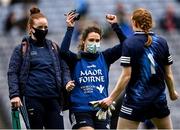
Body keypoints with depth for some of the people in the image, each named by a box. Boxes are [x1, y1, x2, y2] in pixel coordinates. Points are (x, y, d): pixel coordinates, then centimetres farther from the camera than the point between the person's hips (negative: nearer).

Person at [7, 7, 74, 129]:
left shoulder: (53, 47, 14)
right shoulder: (22, 49, 3)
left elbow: (64, 67, 15)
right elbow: (12, 73, -1)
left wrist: (67, 82, -5)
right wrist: (14, 95, -12)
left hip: (53, 98, 3)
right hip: (32, 99, -3)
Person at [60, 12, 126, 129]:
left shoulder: (104, 58, 8)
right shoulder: (76, 59, 1)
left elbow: (124, 45, -1)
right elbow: (63, 51, -20)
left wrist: (115, 25, -9)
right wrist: (70, 29, -20)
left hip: (101, 110, 4)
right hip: (80, 110, -3)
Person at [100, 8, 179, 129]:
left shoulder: (129, 43, -9)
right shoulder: (162, 42, 3)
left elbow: (126, 76, -14)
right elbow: (168, 74, 8)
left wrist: (111, 98, -10)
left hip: (135, 100, -4)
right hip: (159, 99, 4)